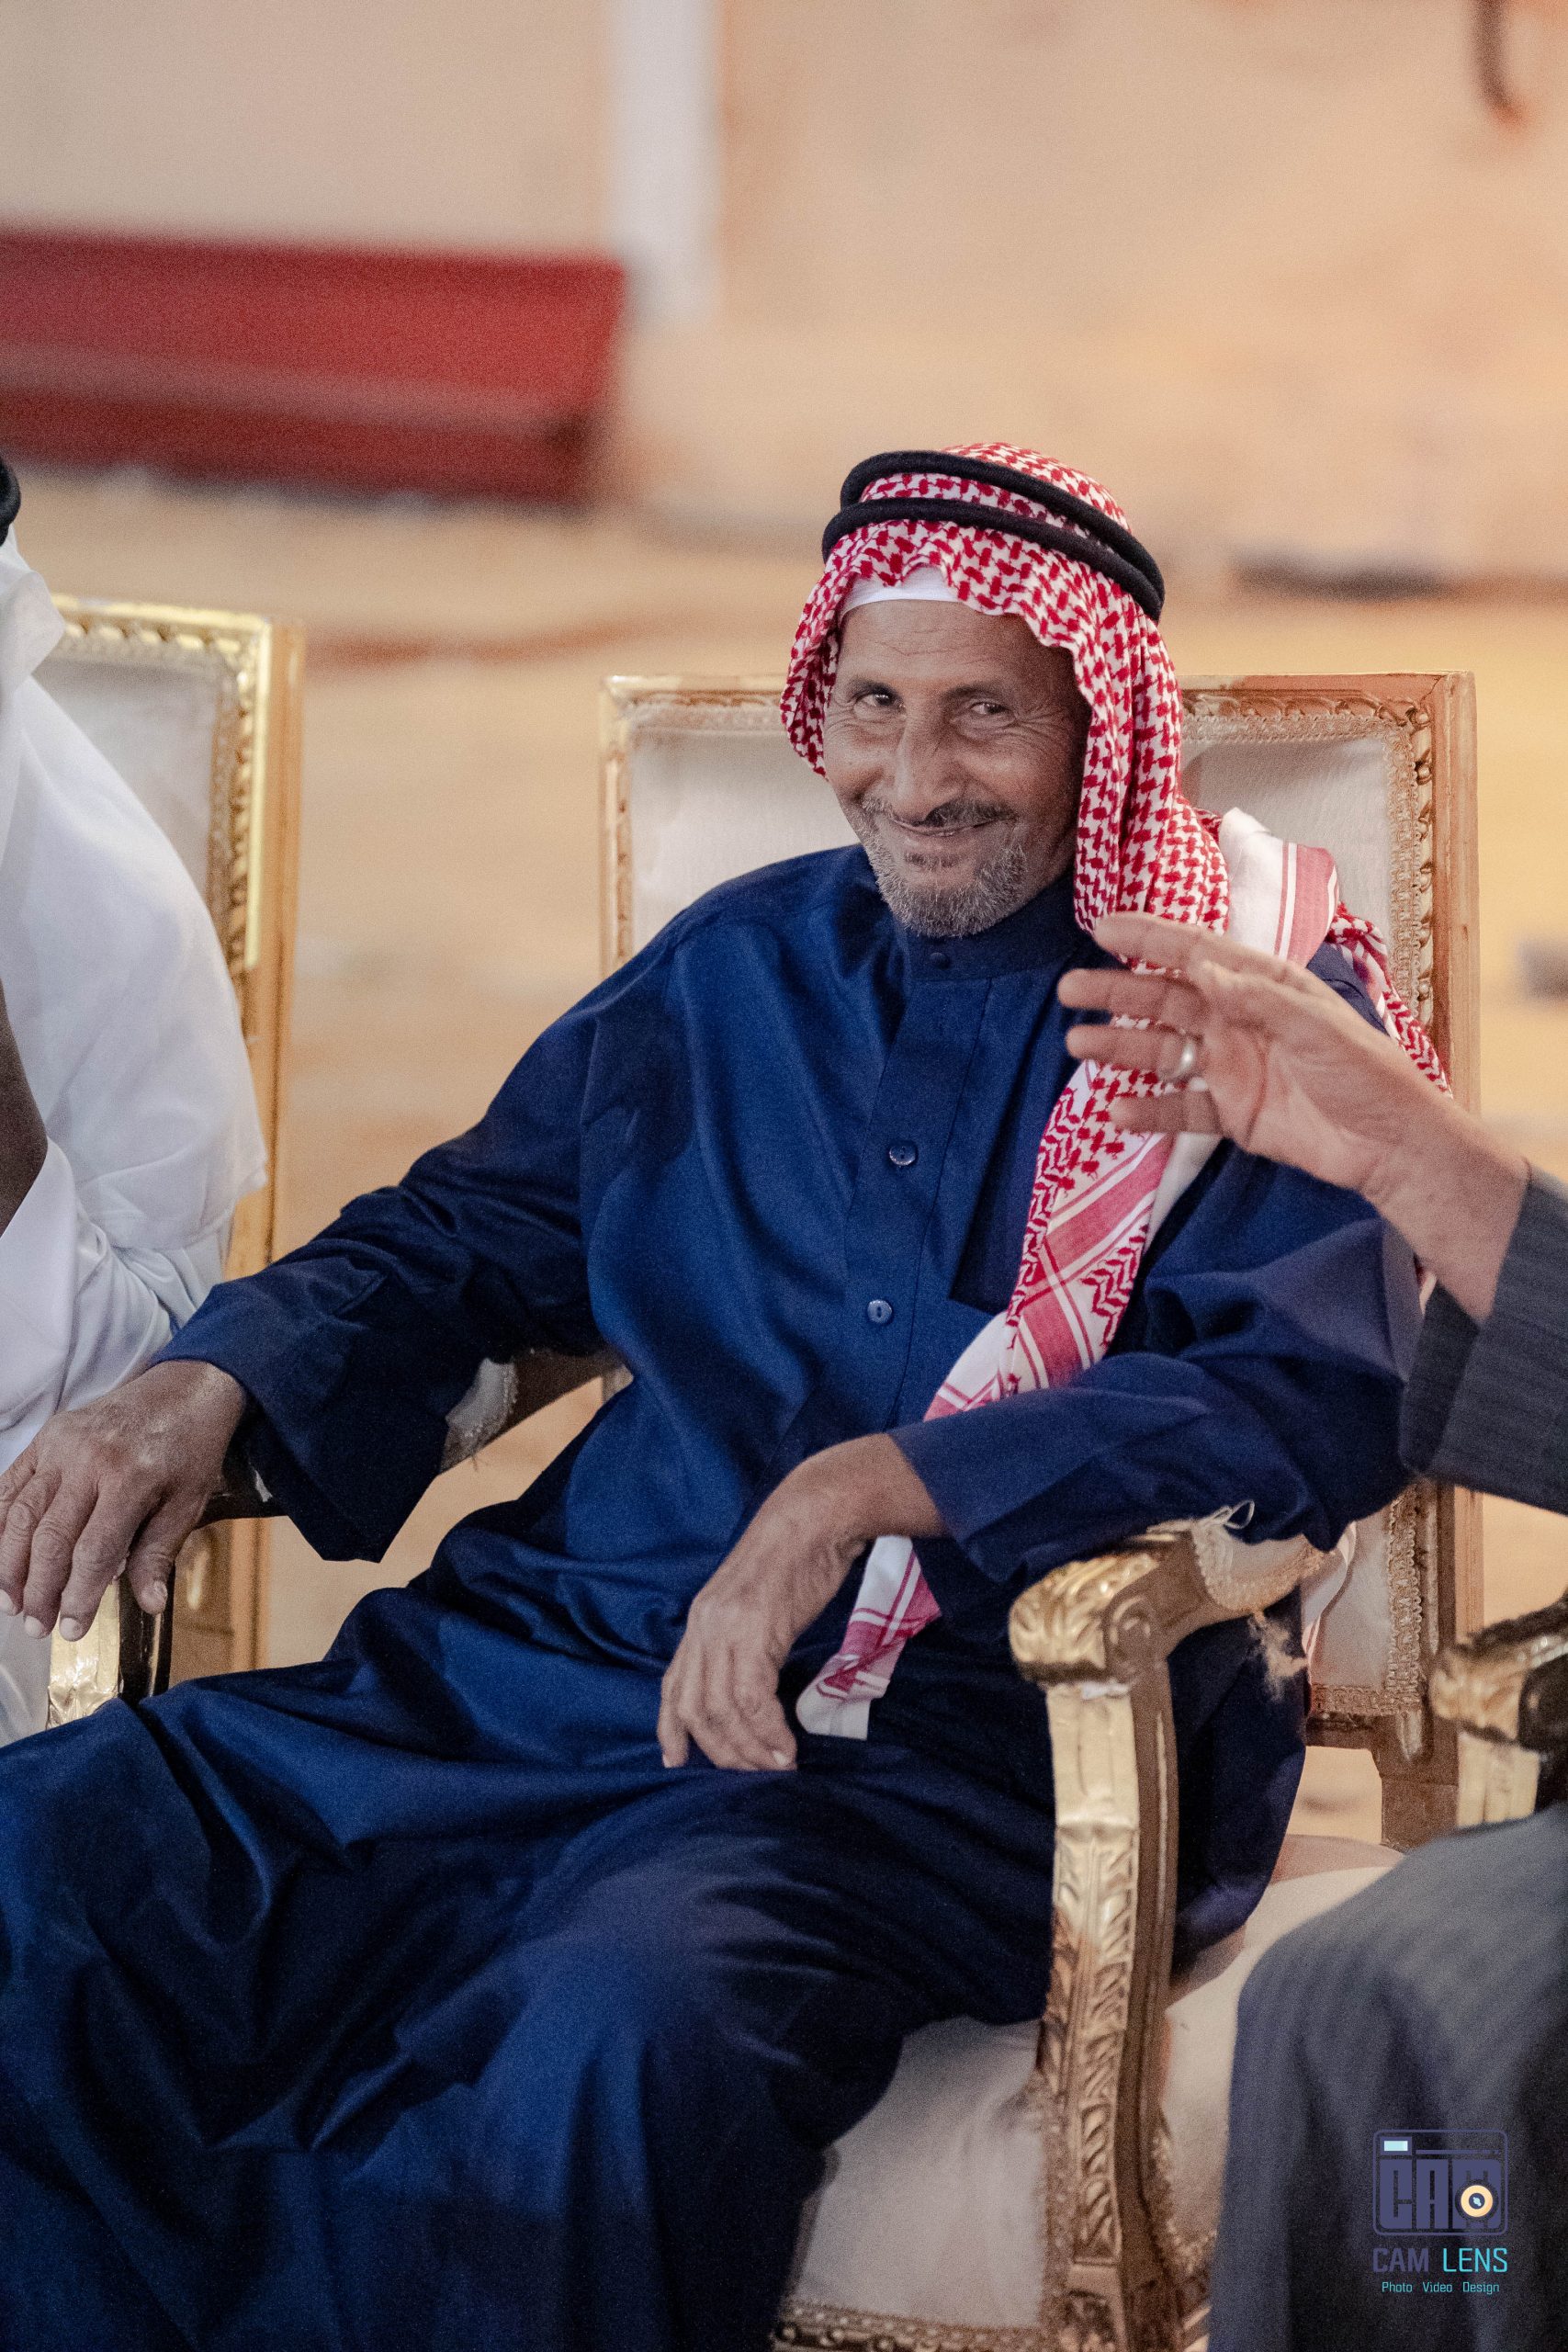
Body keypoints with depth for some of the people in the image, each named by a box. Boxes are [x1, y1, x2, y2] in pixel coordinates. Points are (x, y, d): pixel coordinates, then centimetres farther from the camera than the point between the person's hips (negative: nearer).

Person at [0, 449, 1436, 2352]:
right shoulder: (738, 970, 17)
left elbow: (1317, 1395, -13)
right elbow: (457, 1237, 23)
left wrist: (875, 1483, -24)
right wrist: (212, 1380, 1)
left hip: (957, 1750, -5)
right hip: (547, 1670, 5)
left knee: (623, 2021, -37)